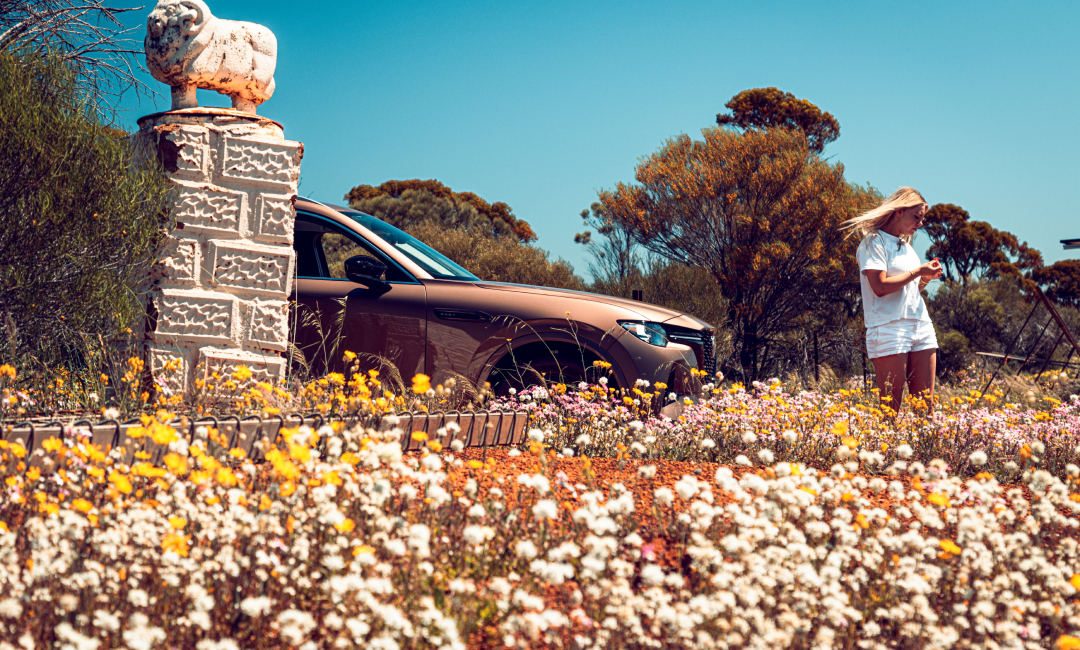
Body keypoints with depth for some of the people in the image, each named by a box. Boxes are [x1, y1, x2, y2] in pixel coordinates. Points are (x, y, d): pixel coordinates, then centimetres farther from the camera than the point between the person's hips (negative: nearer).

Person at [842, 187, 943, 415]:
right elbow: (880, 287, -14)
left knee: (925, 403, 1)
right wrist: (917, 272, -8)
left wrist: (926, 278, 7)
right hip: (889, 328, -8)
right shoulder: (874, 242, -2)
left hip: (921, 326, 8)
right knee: (890, 406, -8)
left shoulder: (906, 245, 22)